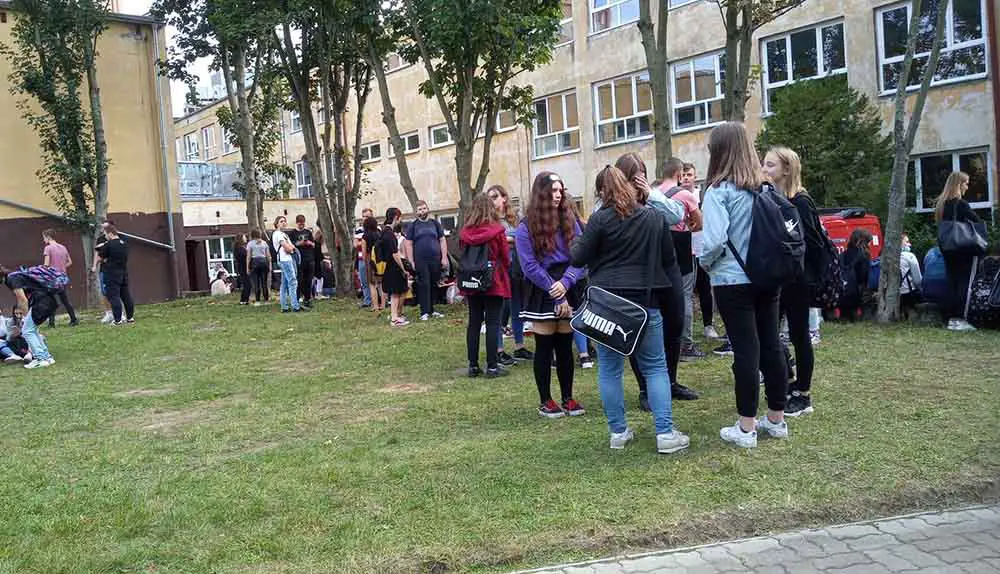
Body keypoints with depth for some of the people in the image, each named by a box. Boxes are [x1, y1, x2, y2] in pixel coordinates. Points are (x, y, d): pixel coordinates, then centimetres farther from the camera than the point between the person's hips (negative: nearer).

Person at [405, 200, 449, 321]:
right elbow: (409, 244, 4)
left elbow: (442, 241, 11)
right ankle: (424, 312, -1)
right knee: (424, 286, -4)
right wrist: (411, 262, -4)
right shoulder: (412, 226, 6)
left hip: (435, 260, 2)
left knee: (434, 286, 6)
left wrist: (444, 257, 2)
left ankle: (431, 310, 15)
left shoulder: (435, 223, 11)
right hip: (420, 261, -2)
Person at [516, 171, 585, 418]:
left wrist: (565, 282, -17)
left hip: (567, 291, 3)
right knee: (544, 347, 3)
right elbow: (530, 266, -9)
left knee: (565, 347, 9)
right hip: (541, 294, -3)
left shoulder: (570, 221, 6)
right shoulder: (526, 228, -5)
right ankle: (545, 401, 14)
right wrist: (556, 294, -13)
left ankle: (568, 398, 19)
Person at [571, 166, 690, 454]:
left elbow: (578, 258, -4)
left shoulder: (600, 219, -8)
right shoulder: (655, 217, 2)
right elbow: (669, 259, 9)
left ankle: (618, 432, 14)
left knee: (610, 369, 9)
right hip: (645, 301, 2)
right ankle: (665, 433, 4)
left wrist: (577, 241, 16)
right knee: (655, 367, 8)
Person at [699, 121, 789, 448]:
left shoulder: (719, 191, -12)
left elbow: (715, 240, -20)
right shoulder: (764, 188, 6)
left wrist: (704, 262, -2)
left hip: (733, 281, -6)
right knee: (771, 345, 11)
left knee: (745, 350, -2)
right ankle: (776, 419, 23)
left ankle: (746, 428, 6)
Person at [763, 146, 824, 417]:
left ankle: (802, 395, 16)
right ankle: (785, 386, 26)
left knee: (799, 334, 4)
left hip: (796, 280, -7)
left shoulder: (800, 202, -13)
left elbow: (811, 243, -15)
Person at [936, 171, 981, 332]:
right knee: (964, 284, -3)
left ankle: (952, 319, 10)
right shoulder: (961, 204, -13)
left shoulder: (941, 204, 9)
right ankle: (960, 320, -5)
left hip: (947, 249, 7)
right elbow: (979, 222, -15)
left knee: (952, 283, 9)